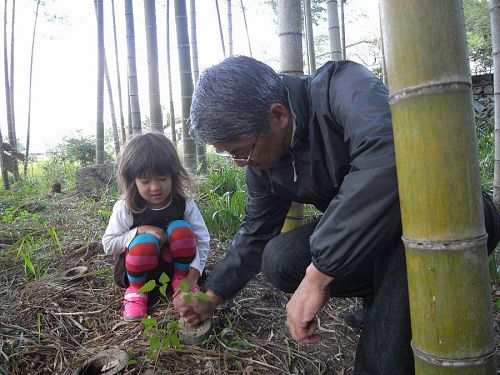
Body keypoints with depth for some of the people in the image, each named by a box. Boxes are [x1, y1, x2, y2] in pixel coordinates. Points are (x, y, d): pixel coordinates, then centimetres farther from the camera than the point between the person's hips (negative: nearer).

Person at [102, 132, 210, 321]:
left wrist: (192, 276, -25)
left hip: (173, 264, 1)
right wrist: (139, 231, -26)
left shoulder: (185, 204, -15)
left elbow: (202, 240, -14)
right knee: (146, 241, -35)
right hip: (137, 270, -1)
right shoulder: (125, 208, -17)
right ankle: (135, 288, -4)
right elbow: (108, 245, -11)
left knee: (180, 229, -28)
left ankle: (180, 279, -2)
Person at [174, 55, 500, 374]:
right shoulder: (262, 160, -5)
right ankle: (388, 297, 2)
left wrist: (317, 274, -41)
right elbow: (257, 232, 8)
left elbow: (388, 158, -46)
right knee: (279, 260, -15)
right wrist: (213, 296, 8)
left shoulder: (341, 86, -27)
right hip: (358, 235, 6)